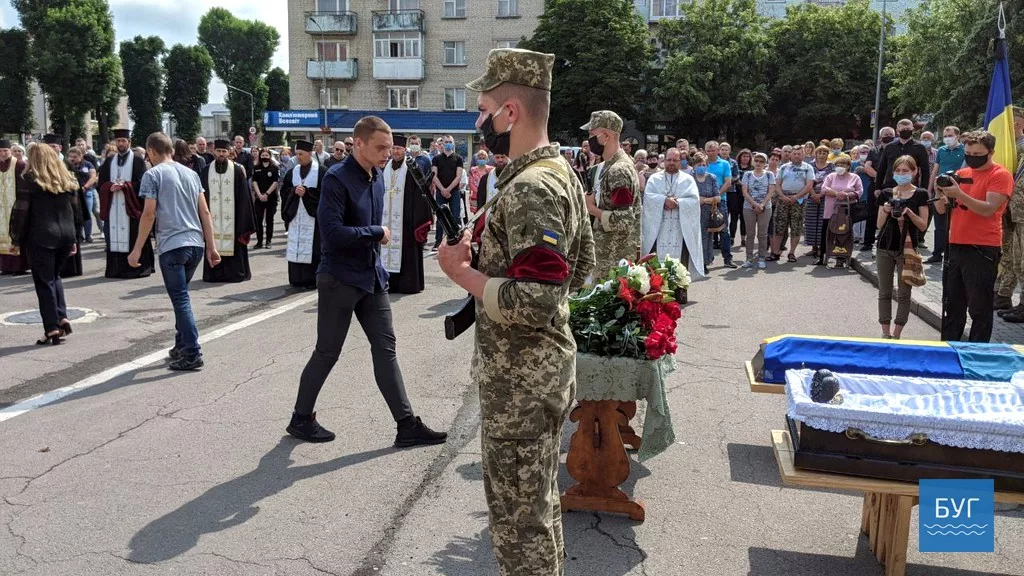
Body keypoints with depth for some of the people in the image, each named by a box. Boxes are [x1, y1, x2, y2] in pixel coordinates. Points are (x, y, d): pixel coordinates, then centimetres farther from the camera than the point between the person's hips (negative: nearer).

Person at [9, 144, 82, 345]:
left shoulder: (30, 180, -4)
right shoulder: (68, 180, 11)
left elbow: (21, 212, -6)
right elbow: (76, 210, 14)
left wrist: (17, 239, 2)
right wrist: (75, 239, 19)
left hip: (41, 237, -5)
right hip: (66, 235, 5)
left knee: (44, 282, 1)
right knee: (54, 276, 21)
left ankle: (52, 329, 0)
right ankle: (62, 318, 8)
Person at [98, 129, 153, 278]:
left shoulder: (138, 160, 2)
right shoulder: (109, 161, 15)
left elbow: (141, 183, -6)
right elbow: (102, 183, 12)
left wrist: (124, 185, -17)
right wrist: (111, 187, -9)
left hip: (132, 205, -4)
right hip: (113, 206, 4)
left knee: (134, 237, -4)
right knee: (114, 236, 3)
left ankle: (139, 267, 1)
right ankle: (116, 268, 7)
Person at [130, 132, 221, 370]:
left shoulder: (152, 175, -2)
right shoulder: (191, 173, 15)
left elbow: (149, 214, -8)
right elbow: (205, 212, 12)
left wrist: (137, 250, -3)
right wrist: (211, 246, 14)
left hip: (172, 245, -6)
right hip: (196, 244, 6)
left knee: (181, 299, -3)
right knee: (181, 296, 19)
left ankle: (192, 354, -6)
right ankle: (181, 346, 24)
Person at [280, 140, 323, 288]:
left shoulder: (322, 171, -4)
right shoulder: (292, 172, 13)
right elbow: (284, 191, 11)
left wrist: (306, 191, -15)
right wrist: (294, 190, -9)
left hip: (313, 216, -5)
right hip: (295, 216, 5)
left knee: (312, 247, -4)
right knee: (295, 247, 5)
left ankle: (312, 279, 3)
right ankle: (297, 278, 12)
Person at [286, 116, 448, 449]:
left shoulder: (377, 177, 7)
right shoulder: (337, 179, -17)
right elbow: (332, 233, -26)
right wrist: (377, 232, -17)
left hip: (372, 277, 7)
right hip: (339, 279, -7)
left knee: (385, 348, 5)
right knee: (327, 353, 5)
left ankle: (407, 426, 8)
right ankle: (301, 418, 24)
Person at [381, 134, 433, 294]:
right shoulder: (385, 169, 12)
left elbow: (419, 194, -8)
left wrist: (419, 219, -13)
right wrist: (378, 215, 12)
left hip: (405, 218, -5)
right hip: (387, 218, 5)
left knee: (406, 250, -3)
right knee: (388, 249, 6)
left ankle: (409, 283, 4)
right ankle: (390, 282, 13)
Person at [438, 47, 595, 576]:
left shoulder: (529, 187, -23)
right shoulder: (561, 172, 8)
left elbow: (534, 303, -30)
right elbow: (581, 267, 17)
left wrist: (462, 272, -18)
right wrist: (491, 258, 11)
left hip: (520, 379, -10)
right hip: (547, 367, 10)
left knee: (519, 516, 6)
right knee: (539, 503, 24)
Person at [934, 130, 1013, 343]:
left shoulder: (1000, 175, -5)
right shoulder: (961, 173, 13)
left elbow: (988, 209, -17)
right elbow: (942, 209, 12)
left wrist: (959, 194, -26)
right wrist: (942, 193, -8)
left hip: (982, 250, -6)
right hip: (955, 246, 6)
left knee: (980, 308, -1)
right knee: (953, 305, 13)